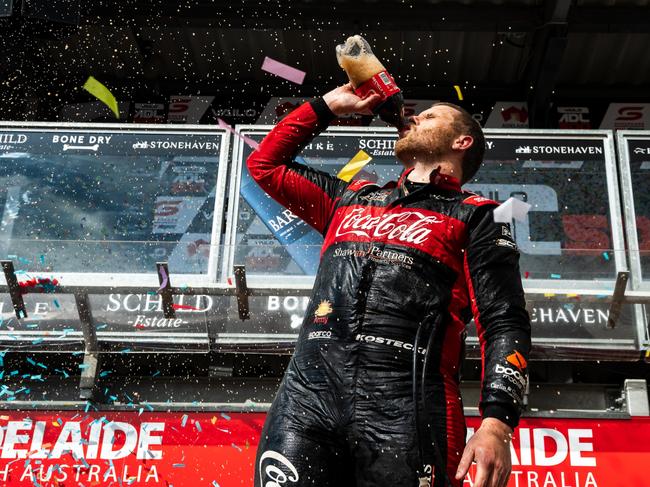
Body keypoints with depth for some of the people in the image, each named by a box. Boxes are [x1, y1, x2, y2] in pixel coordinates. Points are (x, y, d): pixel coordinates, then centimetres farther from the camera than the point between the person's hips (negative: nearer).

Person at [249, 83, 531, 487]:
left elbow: (505, 324, 1)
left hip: (407, 403, -3)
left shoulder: (475, 216, 13)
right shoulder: (352, 197, 28)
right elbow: (266, 165, 38)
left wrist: (497, 424, -13)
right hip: (307, 390, 4)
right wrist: (330, 105, 34)